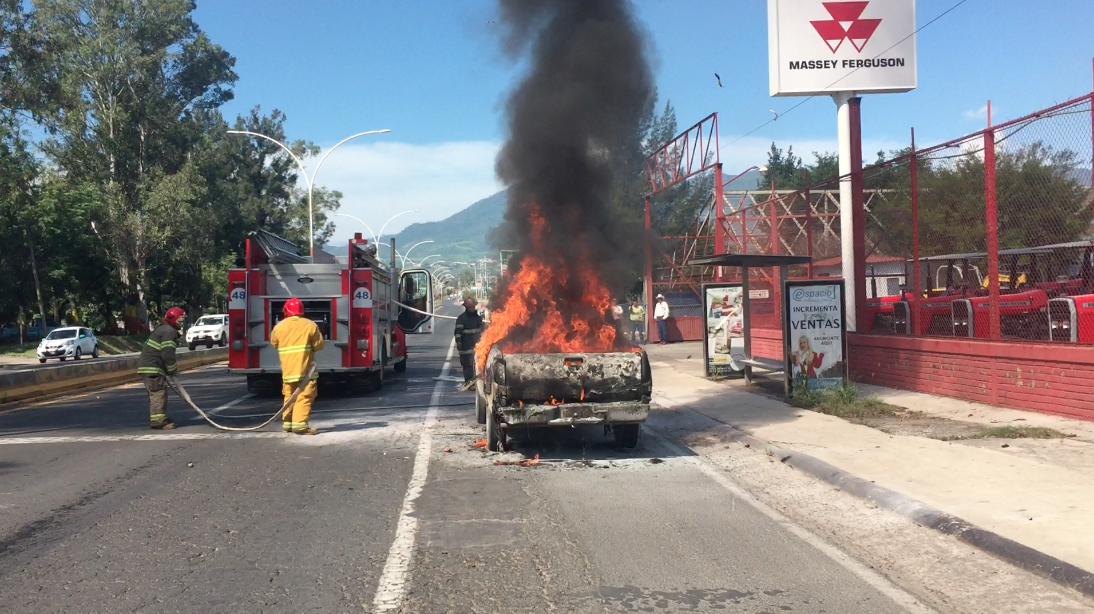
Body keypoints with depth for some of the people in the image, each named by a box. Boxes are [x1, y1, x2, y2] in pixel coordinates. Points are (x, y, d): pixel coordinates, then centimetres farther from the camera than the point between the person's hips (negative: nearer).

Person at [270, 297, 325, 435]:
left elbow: (274, 343, 20)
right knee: (304, 396, -6)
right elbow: (319, 345, 2)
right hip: (305, 368, -4)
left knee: (289, 396, 16)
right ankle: (300, 424, -14)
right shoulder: (310, 325, -3)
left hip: (287, 368, 4)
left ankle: (287, 423, 22)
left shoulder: (279, 327, 5)